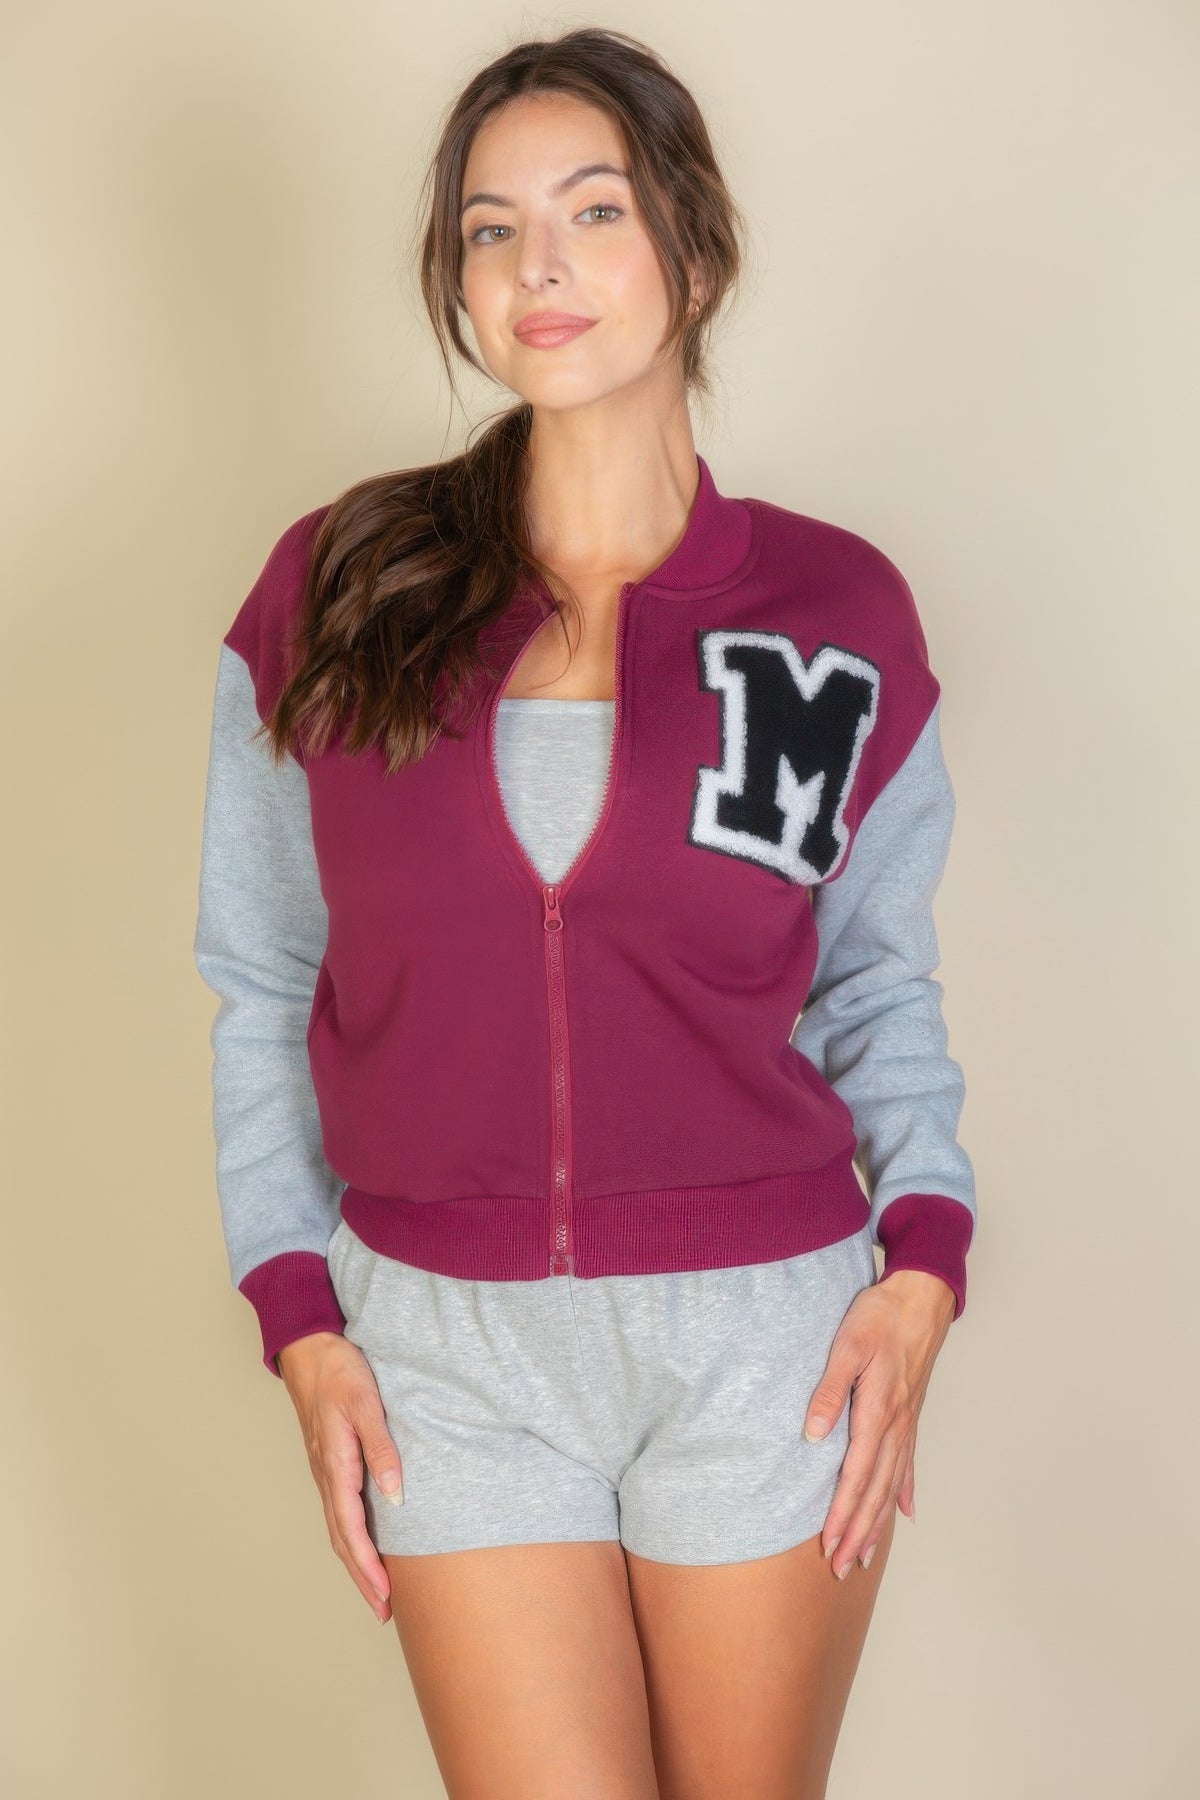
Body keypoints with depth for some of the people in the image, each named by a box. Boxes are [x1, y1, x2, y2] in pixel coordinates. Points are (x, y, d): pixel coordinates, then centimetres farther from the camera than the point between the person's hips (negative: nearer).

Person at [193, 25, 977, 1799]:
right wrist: (301, 1317, 0)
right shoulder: (337, 591, 0)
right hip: (448, 1343, 0)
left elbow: (878, 980, 9)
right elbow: (256, 983, 5)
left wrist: (924, 1253, -4)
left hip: (762, 1332, 0)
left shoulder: (837, 610, 0)